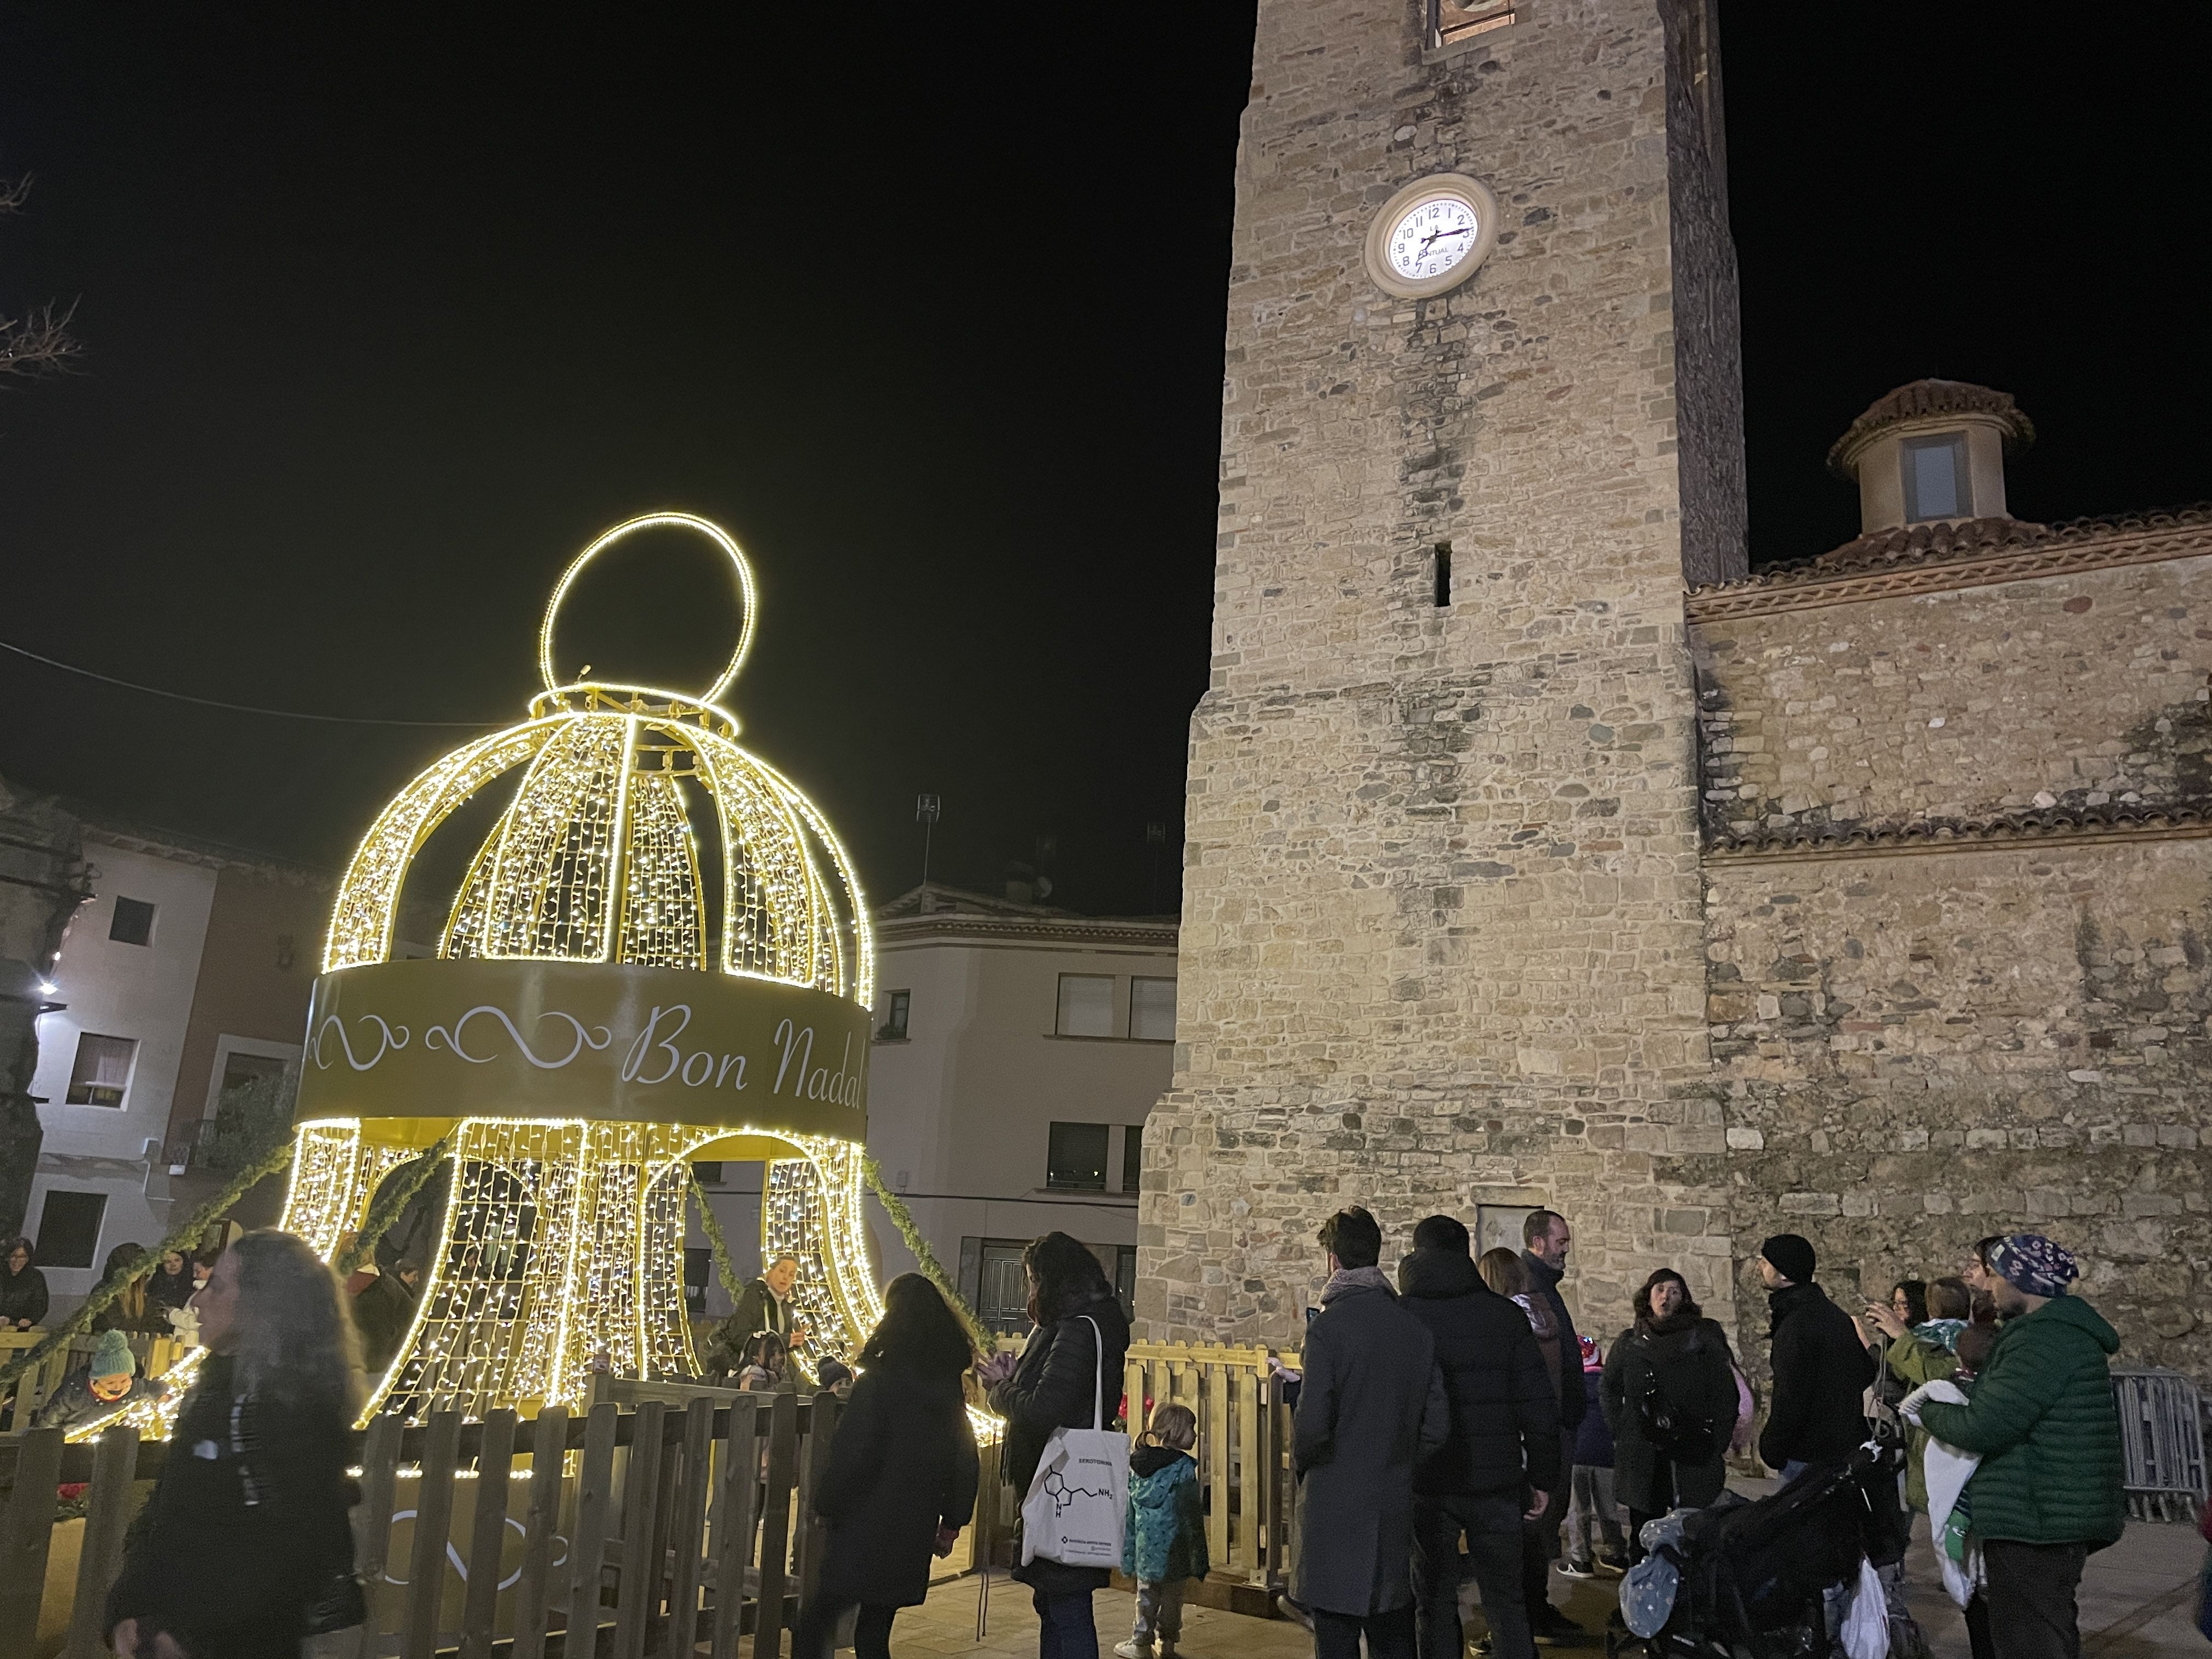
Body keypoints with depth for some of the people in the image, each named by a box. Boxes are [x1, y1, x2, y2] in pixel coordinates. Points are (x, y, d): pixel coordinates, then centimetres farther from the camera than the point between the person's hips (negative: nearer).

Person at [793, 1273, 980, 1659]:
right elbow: (964, 1458, 10)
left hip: (865, 1529, -6)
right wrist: (952, 1522, 17)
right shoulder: (950, 1385, 6)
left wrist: (826, 1505, -1)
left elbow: (851, 1452, -14)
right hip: (914, 1533, 6)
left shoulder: (880, 1378, -12)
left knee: (816, 1623, 2)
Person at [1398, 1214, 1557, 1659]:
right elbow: (1539, 1406, -1)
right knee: (1505, 1602, 13)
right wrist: (1541, 1476, 7)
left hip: (1425, 1484, -1)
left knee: (1434, 1603, 10)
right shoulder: (1506, 1314, -1)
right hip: (1496, 1482, 1)